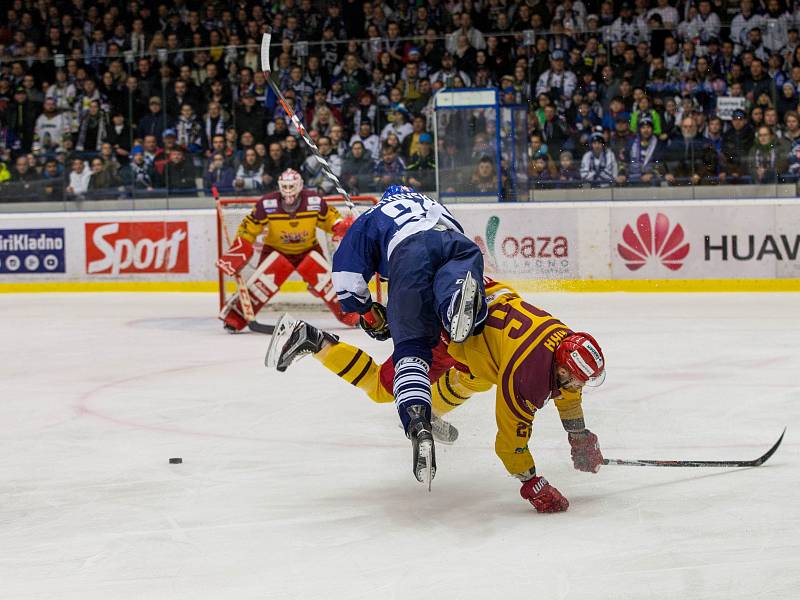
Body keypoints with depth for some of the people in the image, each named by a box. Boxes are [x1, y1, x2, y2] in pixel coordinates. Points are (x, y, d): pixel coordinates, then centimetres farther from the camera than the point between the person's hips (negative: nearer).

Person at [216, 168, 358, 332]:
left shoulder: (315, 202, -19)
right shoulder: (267, 204, -22)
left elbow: (330, 218, -2)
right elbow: (248, 228, -12)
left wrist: (341, 226, -23)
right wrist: (237, 252, -20)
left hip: (308, 249, 1)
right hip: (276, 250, -1)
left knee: (325, 278, -17)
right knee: (263, 280, -23)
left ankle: (348, 313, 3)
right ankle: (235, 316, -15)